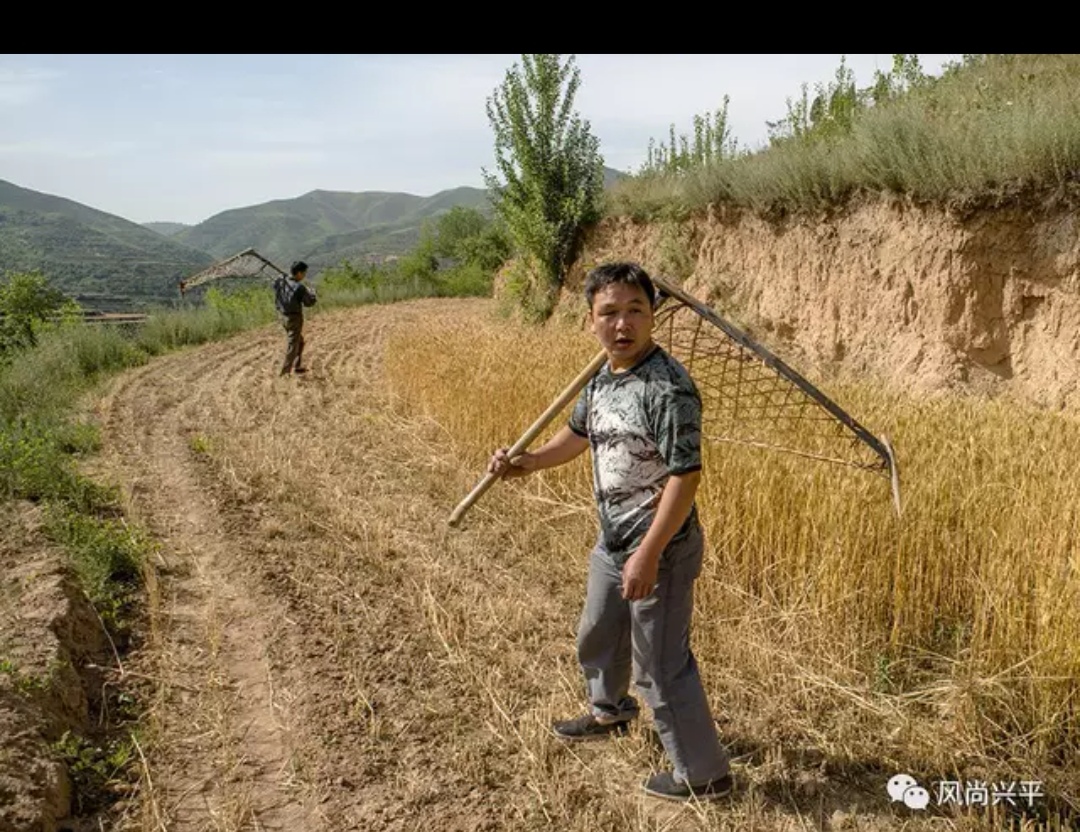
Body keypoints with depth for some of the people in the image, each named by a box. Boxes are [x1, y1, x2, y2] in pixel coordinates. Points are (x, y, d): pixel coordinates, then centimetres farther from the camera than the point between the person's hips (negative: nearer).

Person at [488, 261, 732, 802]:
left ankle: (704, 774, 26)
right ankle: (609, 711, 57)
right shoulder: (603, 378, 2)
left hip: (659, 550, -9)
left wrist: (649, 554, -28)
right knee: (597, 635, 29)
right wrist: (524, 464, 12)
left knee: (660, 665, 4)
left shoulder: (668, 388, -26)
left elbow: (685, 476, -27)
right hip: (611, 541, 9)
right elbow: (578, 434, 20)